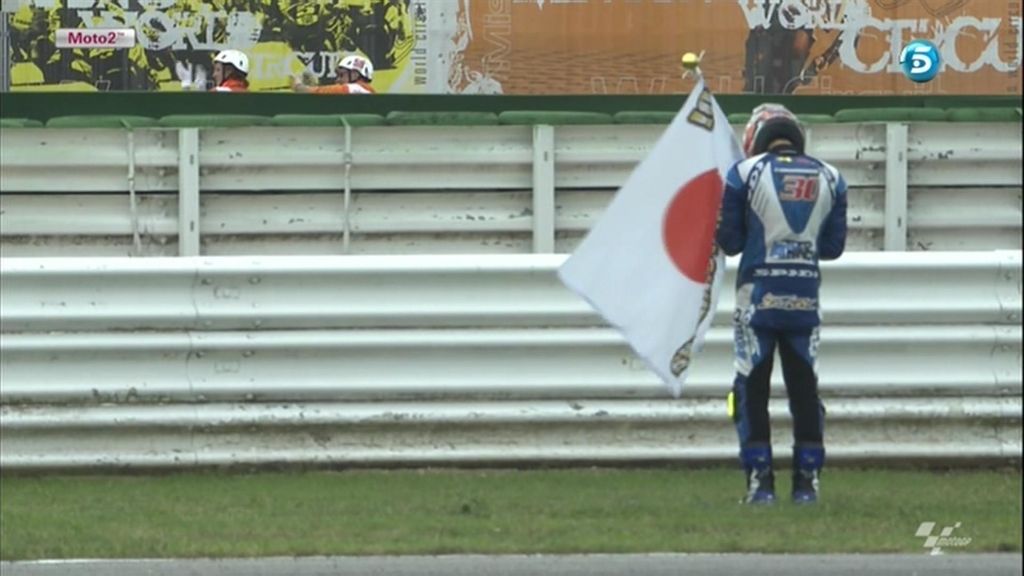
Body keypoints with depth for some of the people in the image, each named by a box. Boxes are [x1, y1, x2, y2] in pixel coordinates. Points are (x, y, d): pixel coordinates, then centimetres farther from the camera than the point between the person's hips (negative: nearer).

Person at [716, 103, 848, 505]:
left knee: (753, 390, 4)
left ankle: (760, 481, -1)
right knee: (805, 390, 11)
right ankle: (807, 481, 9)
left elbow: (729, 241, -2)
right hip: (806, 296, 3)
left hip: (759, 295, -3)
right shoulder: (829, 179, 4)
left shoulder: (746, 173, -5)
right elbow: (833, 246, 8)